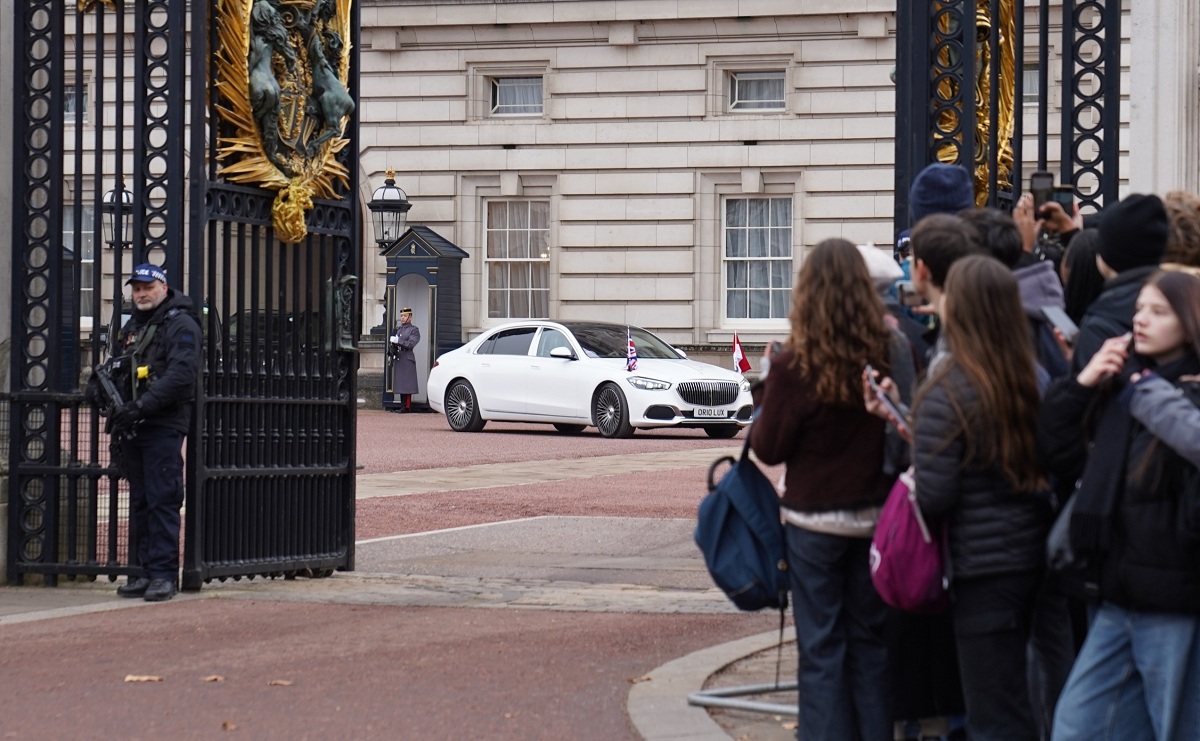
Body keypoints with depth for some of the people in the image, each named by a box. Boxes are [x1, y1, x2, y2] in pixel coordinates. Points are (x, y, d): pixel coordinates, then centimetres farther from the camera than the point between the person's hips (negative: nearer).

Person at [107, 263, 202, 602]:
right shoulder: (131, 327, 21)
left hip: (164, 426, -8)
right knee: (140, 502, 10)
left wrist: (142, 405, -23)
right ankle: (146, 571, 14)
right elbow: (119, 374, 29)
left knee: (162, 501, -9)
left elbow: (181, 374, -18)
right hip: (133, 428, 8)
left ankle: (165, 573, -8)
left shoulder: (181, 325, -5)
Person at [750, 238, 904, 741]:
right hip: (876, 516, 3)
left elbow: (768, 449, -8)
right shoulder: (891, 352, -9)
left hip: (814, 520, -3)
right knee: (870, 642, 15)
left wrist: (764, 402, 8)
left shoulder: (794, 365, -16)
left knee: (821, 647, 5)